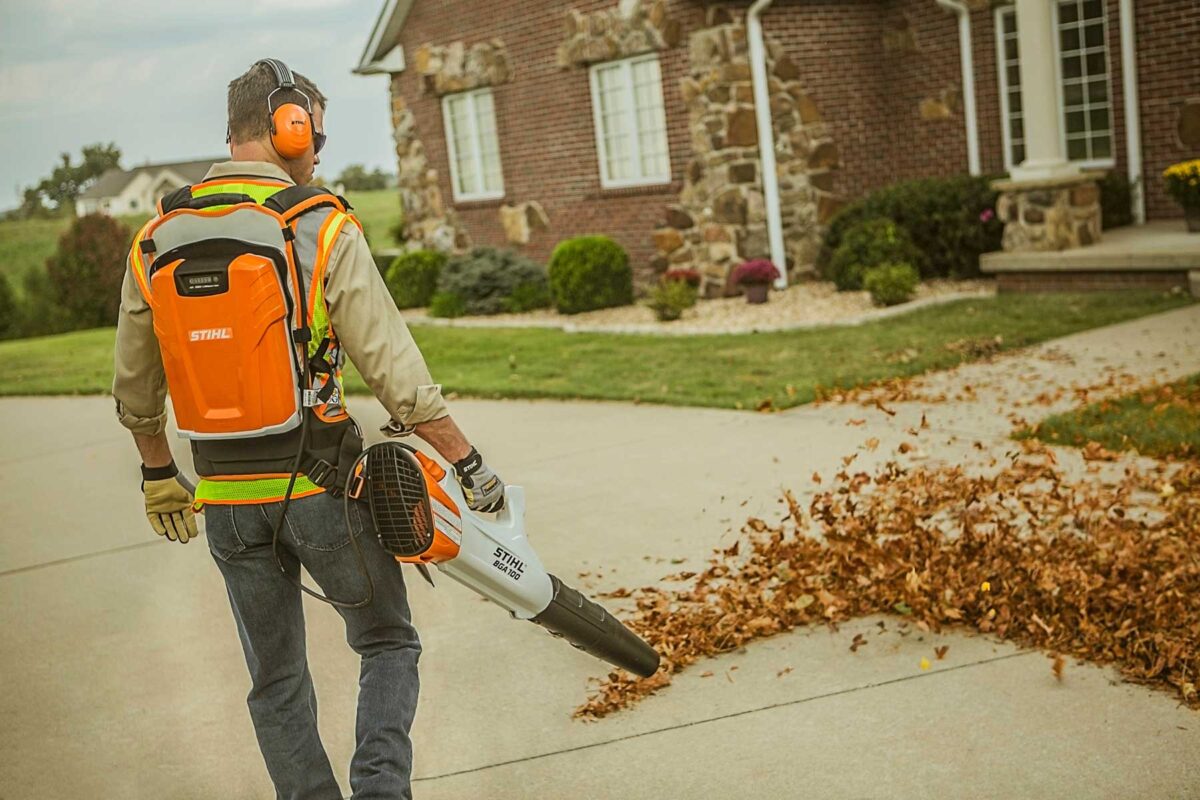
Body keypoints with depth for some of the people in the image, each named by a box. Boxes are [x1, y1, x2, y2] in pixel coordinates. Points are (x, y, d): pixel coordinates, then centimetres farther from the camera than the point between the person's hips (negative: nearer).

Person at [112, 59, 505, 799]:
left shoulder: (156, 244, 2)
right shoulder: (325, 231, -12)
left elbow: (135, 392, 10)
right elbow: (398, 375, -14)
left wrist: (159, 475, 26)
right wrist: (471, 465, -5)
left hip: (228, 501, 4)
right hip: (323, 488, -4)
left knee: (277, 680, 18)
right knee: (389, 644, 16)